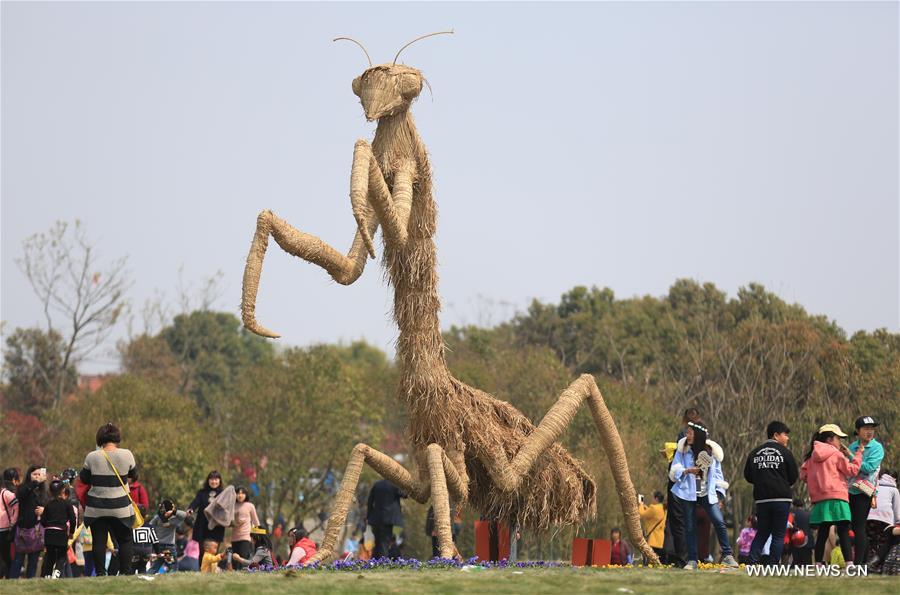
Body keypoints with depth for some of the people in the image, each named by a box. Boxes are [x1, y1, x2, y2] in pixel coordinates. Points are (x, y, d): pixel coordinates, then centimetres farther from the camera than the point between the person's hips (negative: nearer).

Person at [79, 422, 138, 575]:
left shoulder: (92, 457, -7)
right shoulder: (126, 455, -8)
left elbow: (84, 479, 5)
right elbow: (133, 472, 10)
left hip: (96, 507, 0)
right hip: (120, 506, 0)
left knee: (99, 541, 6)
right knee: (125, 540, 11)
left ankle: (100, 573, 4)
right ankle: (126, 572, 6)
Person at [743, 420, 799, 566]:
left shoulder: (754, 453, 7)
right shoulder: (785, 452, -4)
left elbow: (748, 476, 7)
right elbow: (794, 476, 0)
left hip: (761, 499, 4)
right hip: (781, 499, -4)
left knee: (761, 533, 12)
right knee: (778, 535, 2)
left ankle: (751, 562, -3)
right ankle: (772, 565, -4)